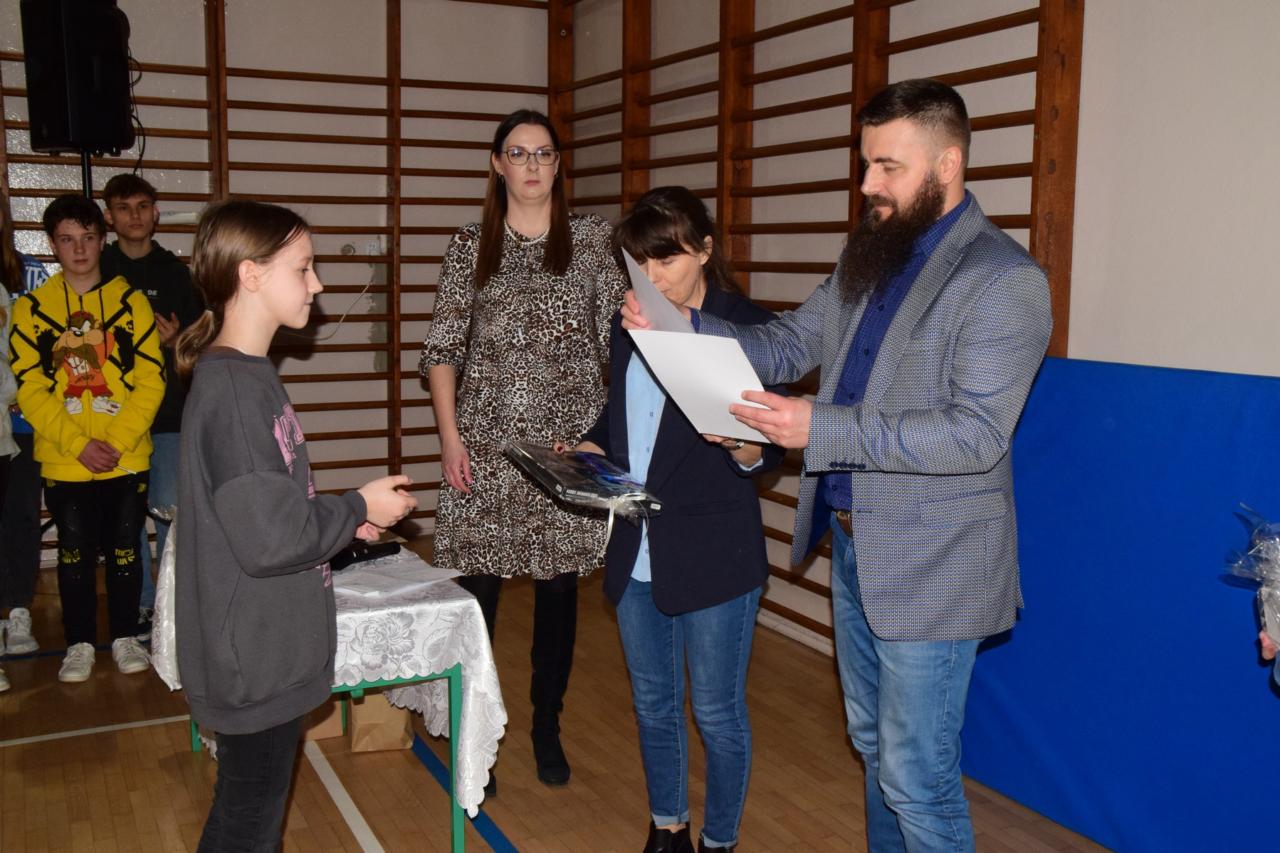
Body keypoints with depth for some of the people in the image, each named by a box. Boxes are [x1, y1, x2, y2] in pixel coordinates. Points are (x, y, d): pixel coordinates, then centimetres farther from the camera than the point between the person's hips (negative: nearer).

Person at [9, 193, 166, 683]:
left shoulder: (130, 301, 1)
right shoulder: (32, 308, 1)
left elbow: (150, 380, -3)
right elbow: (30, 389, -3)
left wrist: (117, 440, -14)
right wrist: (78, 444, -14)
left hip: (127, 457, 0)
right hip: (63, 462, 0)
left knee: (125, 549, 9)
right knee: (75, 554, 10)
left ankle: (125, 637, 25)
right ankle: (80, 643, 24)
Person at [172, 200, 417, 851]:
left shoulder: (244, 375, 7)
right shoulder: (232, 389, -23)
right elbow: (268, 536, -26)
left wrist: (342, 518, 8)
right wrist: (358, 509, -12)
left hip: (265, 648, 9)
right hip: (254, 657, -9)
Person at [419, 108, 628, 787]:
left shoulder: (591, 240, 5)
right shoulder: (469, 246, 6)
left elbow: (618, 338, 5)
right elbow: (442, 348, 5)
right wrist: (449, 435, -4)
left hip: (569, 442, 0)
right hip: (486, 442, 0)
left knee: (558, 586, 8)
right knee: (476, 586, 1)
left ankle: (547, 729, 25)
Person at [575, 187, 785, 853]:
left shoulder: (747, 326, -9)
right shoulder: (629, 326, 8)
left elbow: (770, 452, -8)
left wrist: (740, 445, -30)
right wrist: (589, 450, -1)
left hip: (713, 554, -6)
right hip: (636, 551, 6)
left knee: (717, 712, 8)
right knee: (652, 704, 19)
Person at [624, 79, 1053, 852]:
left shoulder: (1004, 280, -17)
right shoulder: (871, 254, 8)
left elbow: (976, 434, -24)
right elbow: (788, 346, 9)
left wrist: (821, 429, -29)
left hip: (929, 566, -8)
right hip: (853, 541, 8)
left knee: (916, 773, 2)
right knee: (875, 744, 22)